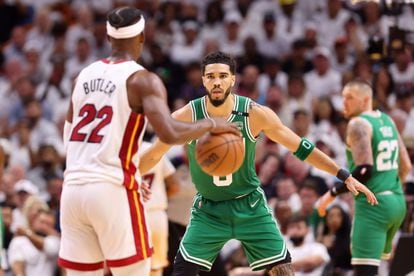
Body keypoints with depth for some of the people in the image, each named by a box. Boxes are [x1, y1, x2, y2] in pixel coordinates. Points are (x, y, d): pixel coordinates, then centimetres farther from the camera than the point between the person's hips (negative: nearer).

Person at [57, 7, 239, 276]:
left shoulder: (85, 75, 14)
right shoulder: (142, 80, -6)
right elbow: (169, 133, -20)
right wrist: (211, 124, -3)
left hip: (73, 188, 6)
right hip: (112, 190, -6)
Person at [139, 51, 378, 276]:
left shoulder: (255, 114, -14)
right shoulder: (186, 117, -15)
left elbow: (301, 148, -6)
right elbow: (152, 156, -2)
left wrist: (345, 176, -8)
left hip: (250, 207, 0)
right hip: (208, 210, 0)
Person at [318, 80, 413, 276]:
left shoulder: (359, 124, -11)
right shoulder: (387, 121, 15)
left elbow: (364, 169, -22)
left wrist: (333, 193, -14)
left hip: (372, 204, -9)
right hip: (397, 202, 10)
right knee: (380, 260, 24)